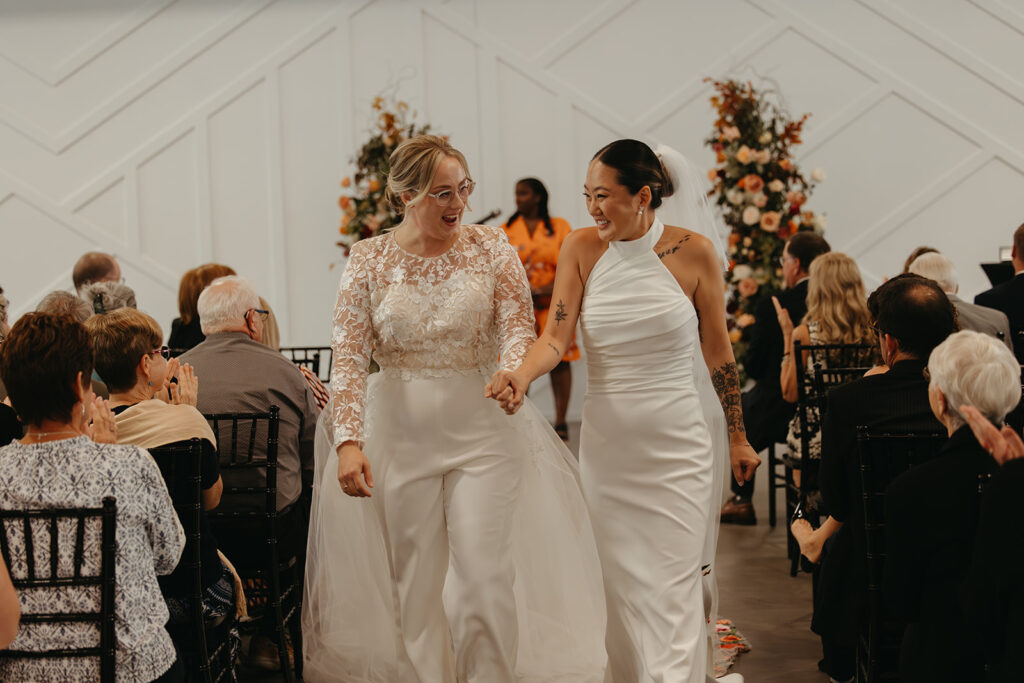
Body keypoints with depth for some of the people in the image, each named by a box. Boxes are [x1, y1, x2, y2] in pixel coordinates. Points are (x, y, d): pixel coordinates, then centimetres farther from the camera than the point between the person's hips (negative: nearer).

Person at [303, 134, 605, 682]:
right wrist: (348, 441, -17)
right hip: (401, 434, 1)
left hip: (483, 430, 0)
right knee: (414, 580, 8)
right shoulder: (368, 259, 0)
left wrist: (512, 372, -29)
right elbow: (349, 356, -5)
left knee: (484, 575, -4)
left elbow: (518, 326, -5)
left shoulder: (491, 248, 1)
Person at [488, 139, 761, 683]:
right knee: (622, 583, 9)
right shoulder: (582, 249, -1)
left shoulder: (693, 253, -4)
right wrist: (521, 376, -30)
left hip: (678, 445, -2)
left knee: (672, 588, -5)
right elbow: (555, 337, -8)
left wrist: (738, 438, 11)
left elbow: (717, 351, 5)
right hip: (607, 444, 2)